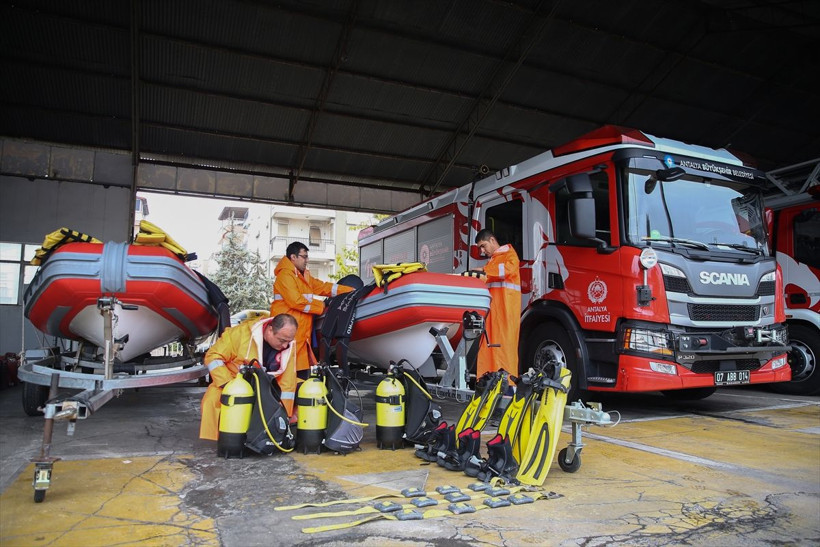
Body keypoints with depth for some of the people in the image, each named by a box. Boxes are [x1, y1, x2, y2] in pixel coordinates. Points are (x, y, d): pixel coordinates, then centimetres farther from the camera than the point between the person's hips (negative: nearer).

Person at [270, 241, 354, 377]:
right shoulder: (285, 275, -9)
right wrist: (321, 306, -7)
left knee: (302, 368, 8)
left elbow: (324, 287, 18)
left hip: (302, 334, 9)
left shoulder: (305, 276, 20)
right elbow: (295, 301, -18)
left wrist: (353, 291, 12)